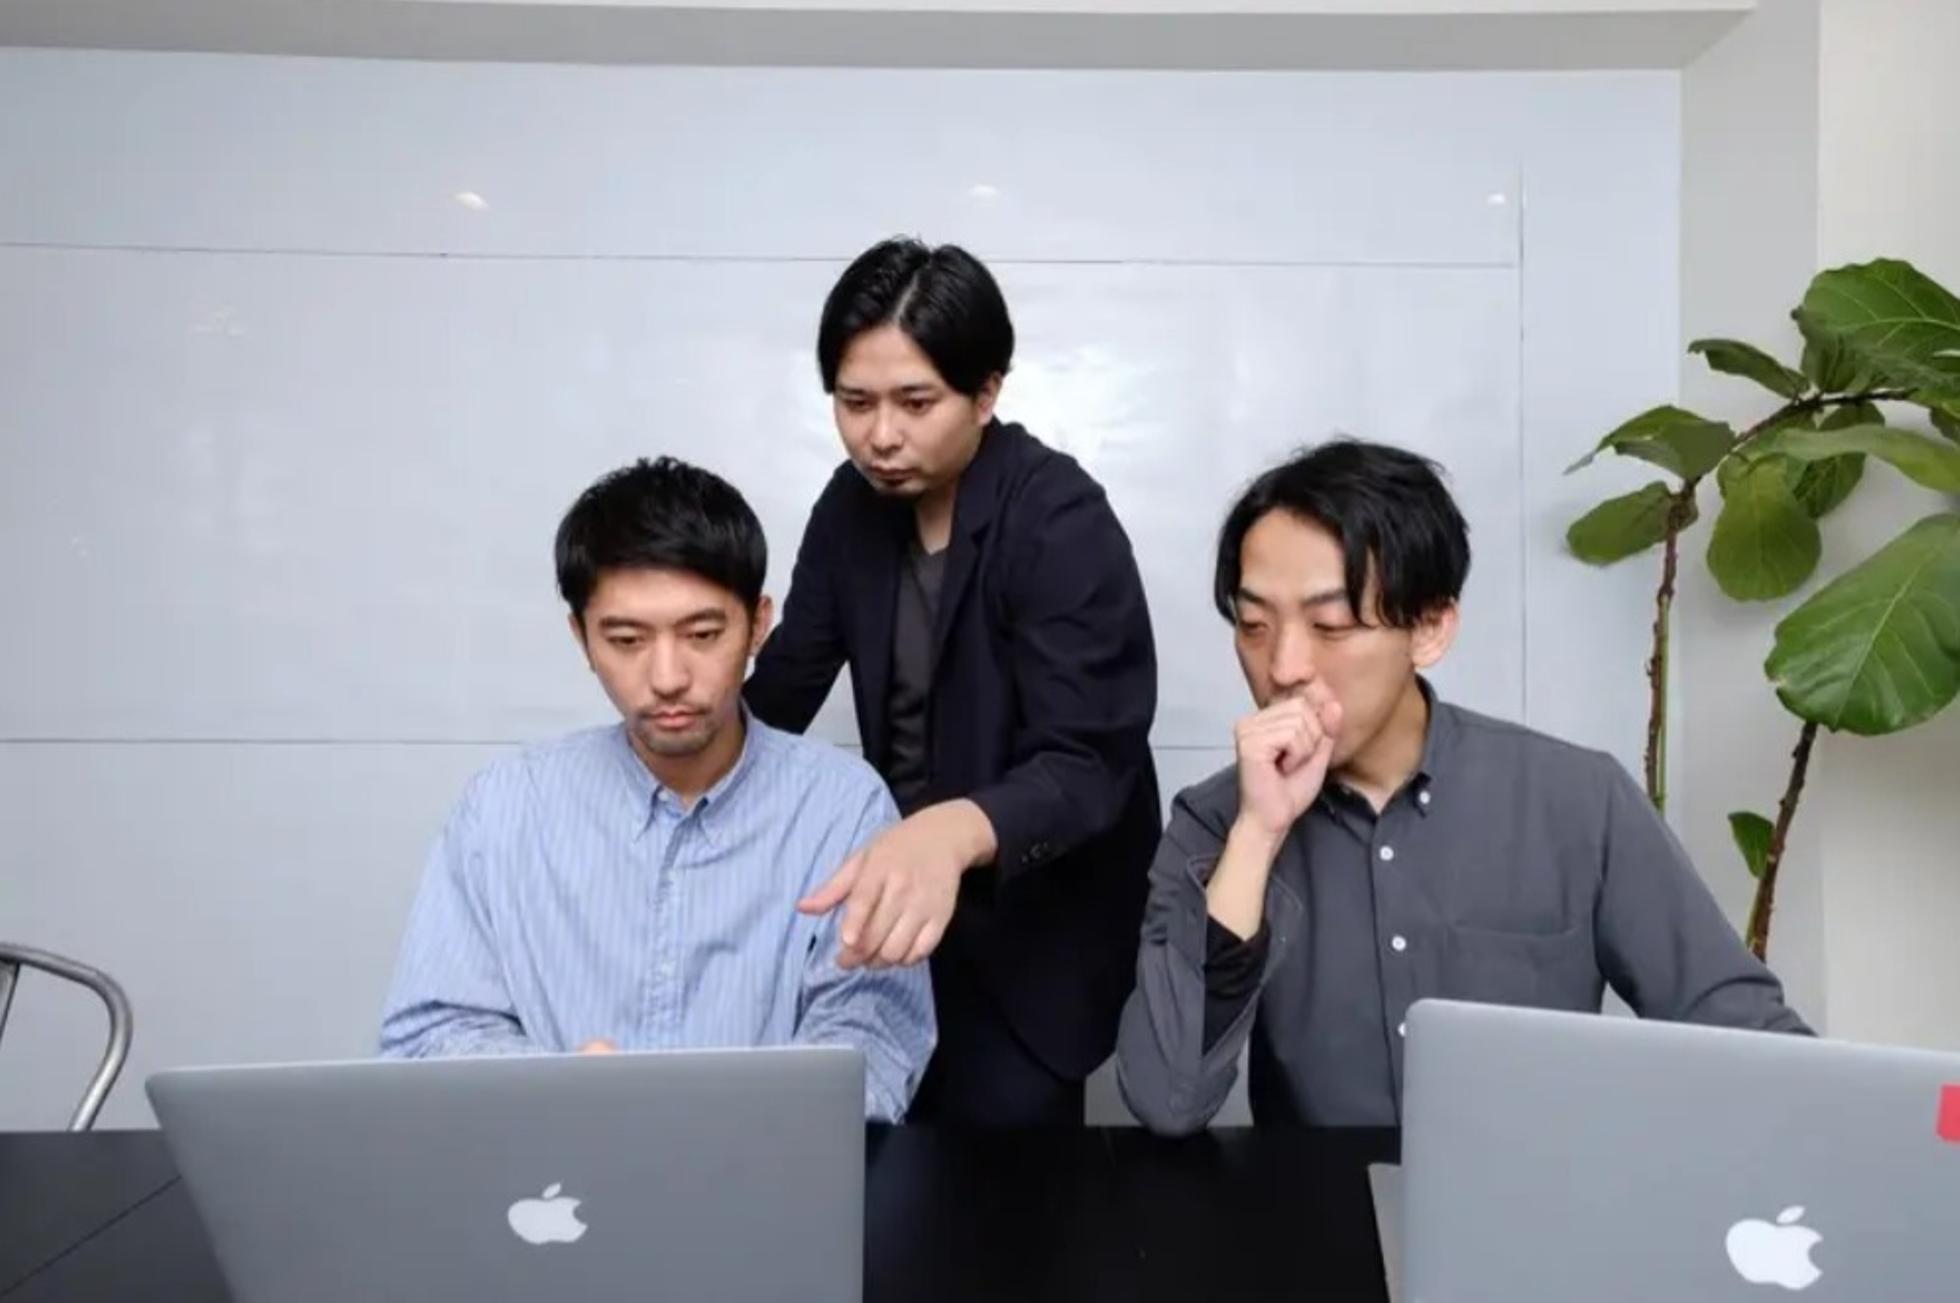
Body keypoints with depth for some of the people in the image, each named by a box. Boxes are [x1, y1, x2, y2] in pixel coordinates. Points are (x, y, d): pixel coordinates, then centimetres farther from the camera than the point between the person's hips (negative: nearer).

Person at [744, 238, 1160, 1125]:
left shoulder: (1061, 526, -22)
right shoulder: (855, 504, -2)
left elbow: (1086, 767, -30)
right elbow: (783, 687, 6)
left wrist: (953, 833, -49)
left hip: (1034, 918, -5)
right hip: (903, 887, 6)